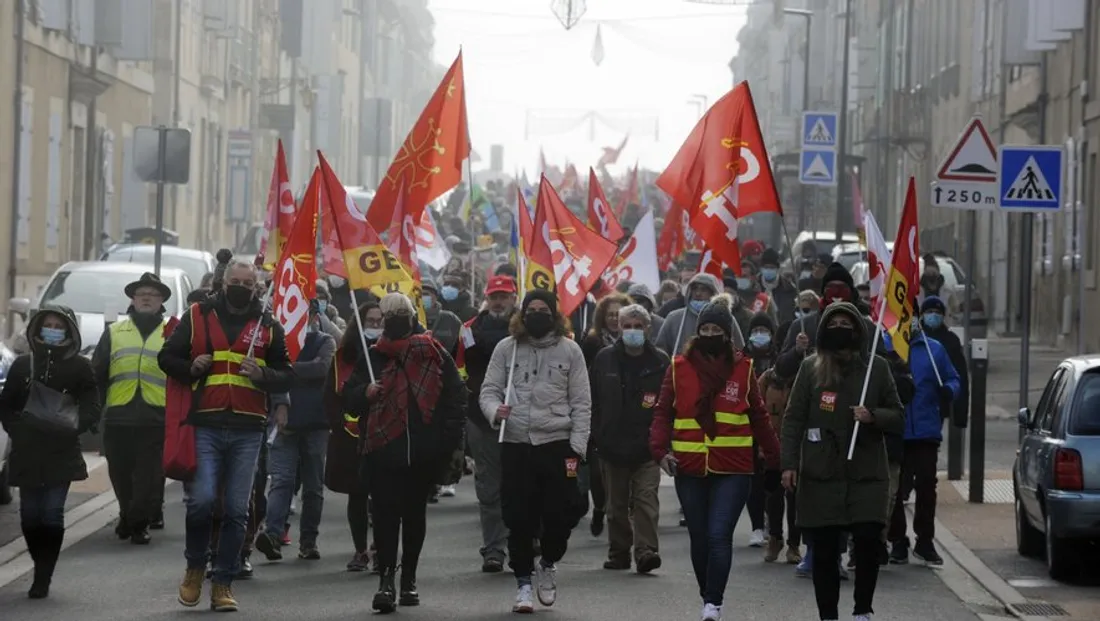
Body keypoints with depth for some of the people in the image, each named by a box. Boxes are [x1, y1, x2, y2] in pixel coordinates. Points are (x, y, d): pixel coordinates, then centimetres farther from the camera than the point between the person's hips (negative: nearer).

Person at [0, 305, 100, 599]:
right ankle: (43, 572, 20)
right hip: (27, 453, 3)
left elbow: (91, 407, 3)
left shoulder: (79, 366, 4)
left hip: (62, 453, -2)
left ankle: (43, 577, -5)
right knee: (29, 515, 4)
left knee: (52, 514, -9)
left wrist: (74, 428, -11)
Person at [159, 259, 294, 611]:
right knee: (201, 500, -12)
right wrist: (191, 368, -7)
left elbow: (286, 377, 12)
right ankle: (195, 566, 14)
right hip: (205, 426, -1)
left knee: (237, 510, 3)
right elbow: (167, 358, 13)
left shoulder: (268, 326, 10)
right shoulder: (198, 317, 7)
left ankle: (223, 583, 12)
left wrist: (262, 374, -9)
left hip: (248, 430, 1)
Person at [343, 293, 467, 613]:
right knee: (385, 513, -9)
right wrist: (365, 393, -16)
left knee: (415, 514, 11)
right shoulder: (370, 358, 7)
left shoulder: (434, 355, 4)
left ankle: (409, 578, 21)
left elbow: (456, 395, 4)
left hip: (424, 452, 1)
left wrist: (449, 439, -4)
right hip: (382, 451, 0)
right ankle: (387, 578, -10)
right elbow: (349, 400, 7)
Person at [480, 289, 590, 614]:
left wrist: (577, 445, -5)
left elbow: (581, 402, 3)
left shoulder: (569, 350, 3)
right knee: (519, 518, 1)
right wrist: (495, 410, -18)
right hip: (515, 444, 1)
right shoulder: (506, 348, 5)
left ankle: (548, 564, 25)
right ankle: (524, 584, 13)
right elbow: (489, 389, 6)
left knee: (560, 512, -3)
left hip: (557, 444, -1)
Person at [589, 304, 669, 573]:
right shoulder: (604, 359, 4)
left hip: (647, 447, -2)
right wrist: (593, 438, 2)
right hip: (612, 446, 2)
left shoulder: (660, 362, 0)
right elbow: (591, 401, 7)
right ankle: (619, 553, 20)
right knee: (617, 504, 11)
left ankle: (645, 551, -14)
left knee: (646, 499, -10)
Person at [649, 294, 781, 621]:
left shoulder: (742, 368, 3)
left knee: (719, 536, -13)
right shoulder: (679, 368, 3)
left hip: (732, 470, -2)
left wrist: (774, 460, 11)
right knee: (699, 538, 12)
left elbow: (759, 418, 10)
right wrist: (661, 449, -11)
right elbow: (663, 413, 4)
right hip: (690, 470, 2)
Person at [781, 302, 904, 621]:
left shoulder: (877, 367, 7)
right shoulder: (811, 368, 5)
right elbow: (793, 419, 4)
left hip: (866, 473, 0)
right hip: (820, 475, 0)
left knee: (868, 540, -11)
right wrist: (789, 463, -5)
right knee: (824, 548, 1)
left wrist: (873, 416, -11)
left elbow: (898, 417, 10)